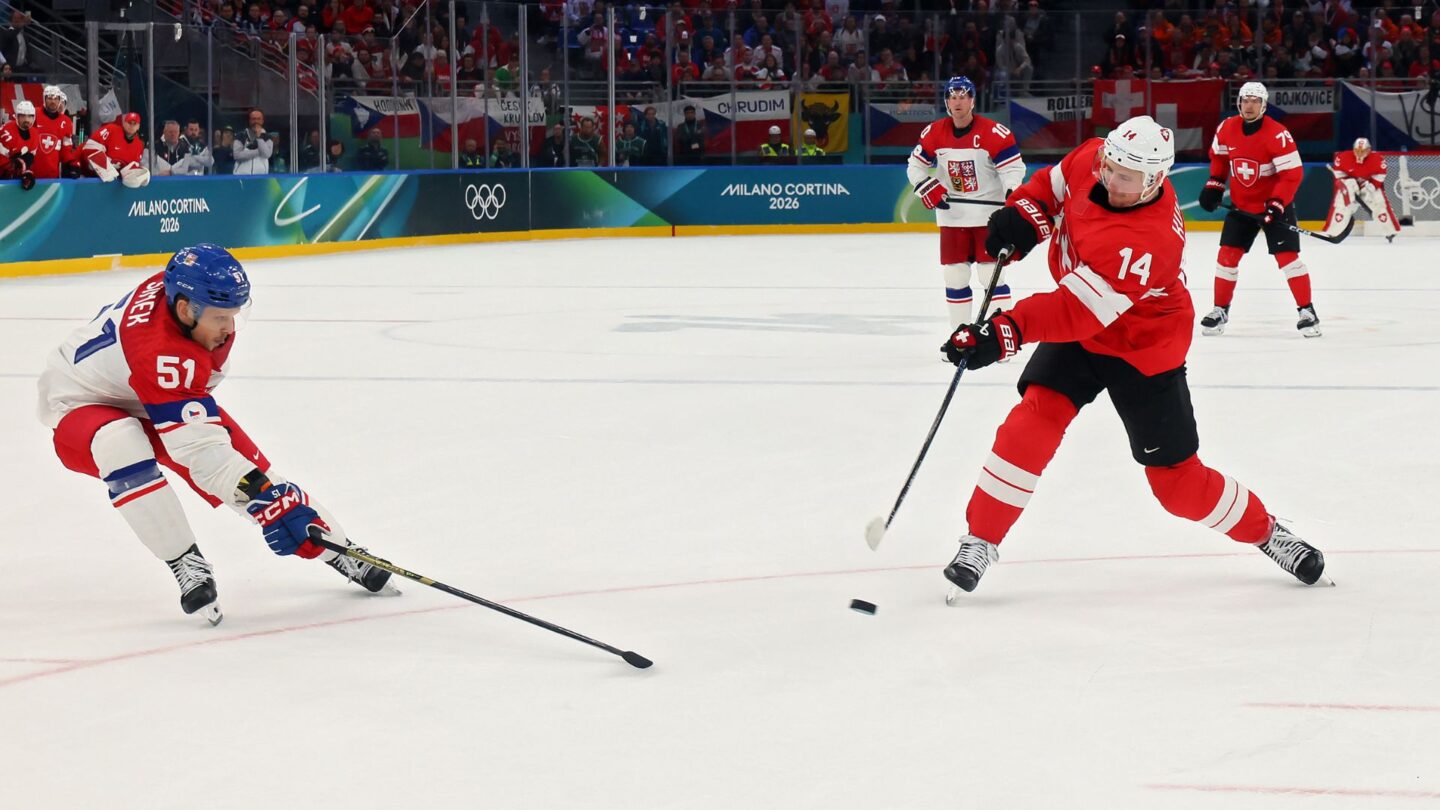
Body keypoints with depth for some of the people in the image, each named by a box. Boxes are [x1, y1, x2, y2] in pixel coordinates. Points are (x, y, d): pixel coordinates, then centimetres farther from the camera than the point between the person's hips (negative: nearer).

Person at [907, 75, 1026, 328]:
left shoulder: (994, 133, -13)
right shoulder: (934, 134, 1)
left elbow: (1013, 167, -13)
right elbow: (915, 166, 10)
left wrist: (1013, 192, -31)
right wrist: (930, 190, -6)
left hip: (989, 214, -4)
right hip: (952, 216, 4)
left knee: (992, 276, -7)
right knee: (954, 276, 7)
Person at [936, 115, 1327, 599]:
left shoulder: (1150, 242, -37)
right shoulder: (1091, 160, -16)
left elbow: (1080, 310, -43)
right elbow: (1054, 184, 7)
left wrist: (1003, 334, -52)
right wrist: (1023, 214, -14)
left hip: (1143, 352, -5)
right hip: (1077, 331, 5)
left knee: (1176, 478, 1)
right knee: (1035, 419, -18)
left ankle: (1264, 530, 26)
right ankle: (980, 540, -9)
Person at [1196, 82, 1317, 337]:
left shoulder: (1278, 134, -22)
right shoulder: (1226, 129, -5)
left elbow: (1292, 173, -22)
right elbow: (1219, 156, 16)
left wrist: (1276, 204, -27)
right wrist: (1214, 183, 6)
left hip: (1275, 204, -5)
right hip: (1241, 205, 5)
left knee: (1287, 256, -11)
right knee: (1228, 255, 1)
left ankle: (1307, 311, -3)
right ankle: (1220, 310, 13)